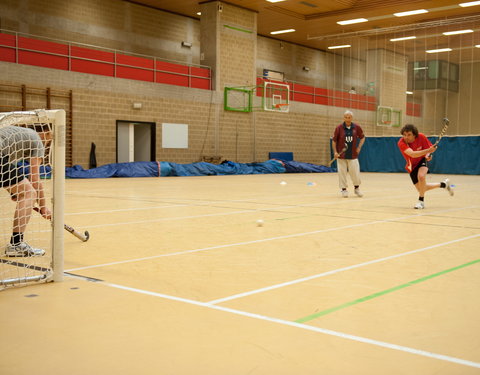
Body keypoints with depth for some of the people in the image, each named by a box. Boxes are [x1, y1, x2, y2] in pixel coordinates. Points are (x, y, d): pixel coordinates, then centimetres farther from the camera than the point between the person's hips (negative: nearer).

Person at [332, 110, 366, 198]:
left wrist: (359, 147, 3)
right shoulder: (339, 128, -5)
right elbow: (334, 140, 1)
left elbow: (362, 137, 14)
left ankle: (357, 188, 24)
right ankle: (344, 190, 14)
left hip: (353, 155, 1)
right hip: (341, 155, -1)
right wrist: (335, 152, -8)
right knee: (342, 173, 0)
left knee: (355, 172, 2)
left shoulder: (357, 127, 0)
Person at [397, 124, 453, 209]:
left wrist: (428, 155, -30)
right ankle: (443, 184, 34)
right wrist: (428, 150, -52)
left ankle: (421, 201, -16)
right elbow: (413, 154, -43)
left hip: (422, 161, -2)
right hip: (412, 165, 2)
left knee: (421, 176, -35)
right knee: (421, 188, 11)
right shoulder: (401, 143, -30)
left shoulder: (421, 137, -24)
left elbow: (429, 148, -7)